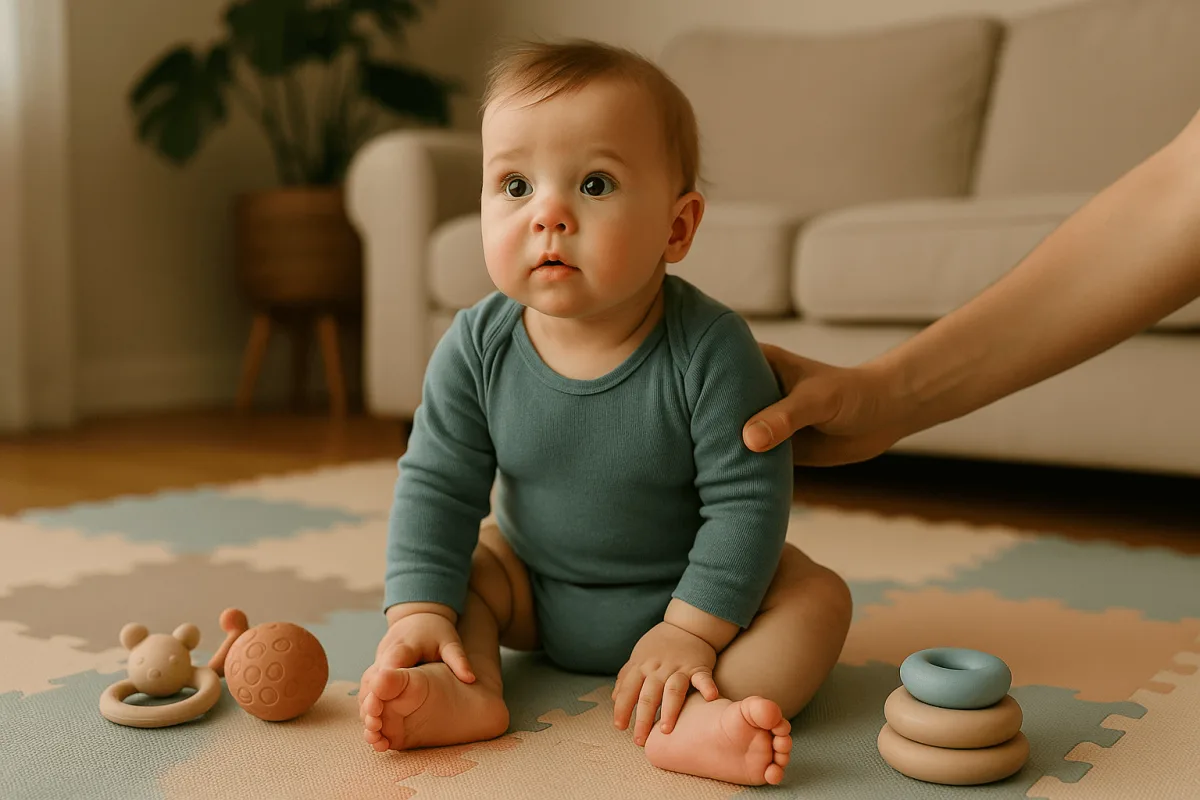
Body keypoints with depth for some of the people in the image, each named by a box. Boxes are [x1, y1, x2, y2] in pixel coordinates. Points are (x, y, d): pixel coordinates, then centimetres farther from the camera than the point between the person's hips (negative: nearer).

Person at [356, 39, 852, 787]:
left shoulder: (710, 348, -27)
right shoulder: (476, 348, -18)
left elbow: (748, 496, -24)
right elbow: (438, 485, -11)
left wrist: (691, 630, -26)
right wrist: (419, 612, -20)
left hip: (676, 590, -2)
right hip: (532, 585, 3)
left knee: (818, 596, -21)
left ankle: (697, 717, -40)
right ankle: (470, 690, -23)